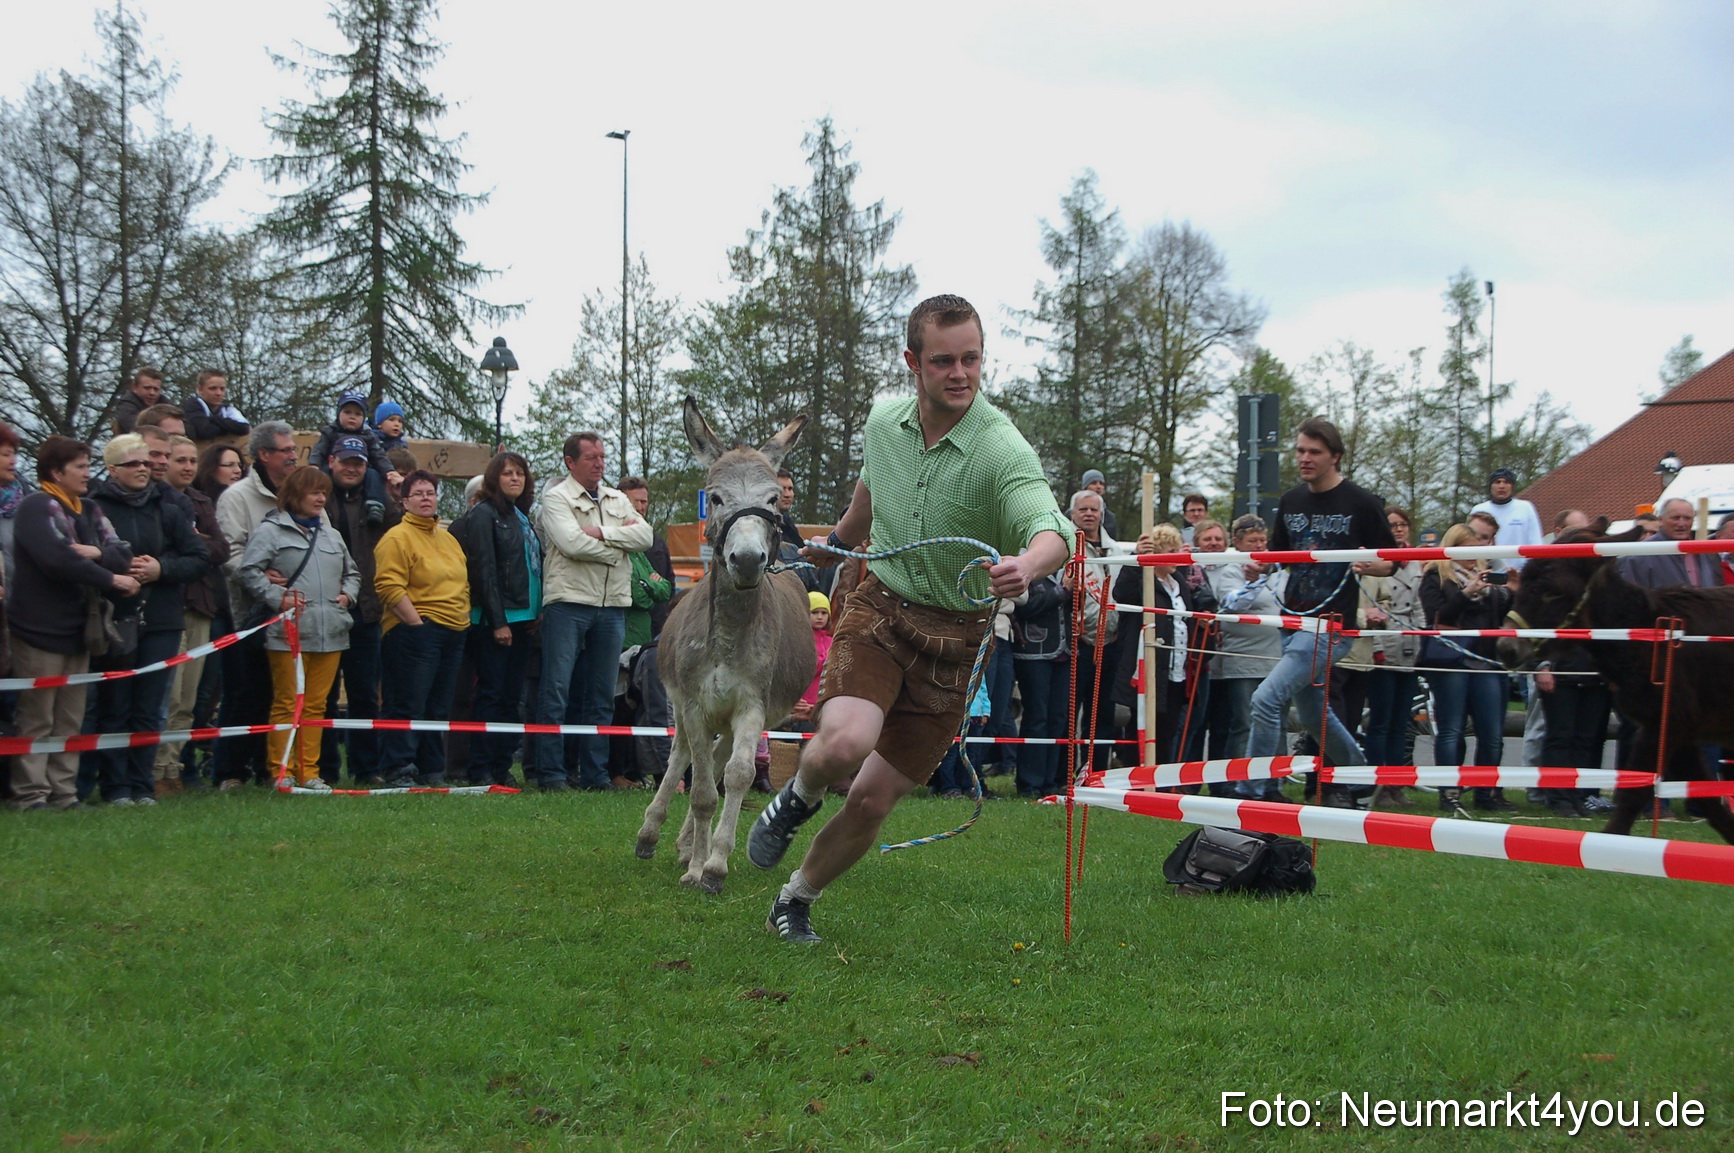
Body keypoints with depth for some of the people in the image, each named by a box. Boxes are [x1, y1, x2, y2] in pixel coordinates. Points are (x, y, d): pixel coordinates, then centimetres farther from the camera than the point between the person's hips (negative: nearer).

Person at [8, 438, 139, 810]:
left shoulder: (90, 511, 14)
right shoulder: (35, 507, -9)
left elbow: (123, 554, 5)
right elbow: (57, 559, -22)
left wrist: (98, 553, -17)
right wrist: (111, 580, -12)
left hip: (77, 628, 8)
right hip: (40, 629, -8)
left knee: (70, 720, 9)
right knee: (37, 720, -4)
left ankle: (63, 791, 12)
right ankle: (30, 794, 0)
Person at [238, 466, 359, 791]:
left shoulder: (332, 535, 21)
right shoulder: (271, 530, 0)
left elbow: (352, 572, 31)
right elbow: (249, 570, -9)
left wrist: (348, 594, 12)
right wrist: (278, 597, -15)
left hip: (330, 632, 6)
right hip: (289, 632, -6)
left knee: (316, 704, 7)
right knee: (287, 703, -3)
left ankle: (308, 772, 12)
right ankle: (281, 772, 2)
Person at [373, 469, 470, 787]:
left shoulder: (448, 539, 19)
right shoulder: (397, 538, -6)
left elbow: (462, 585, 26)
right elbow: (389, 586, -15)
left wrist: (463, 620, 14)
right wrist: (417, 623, -16)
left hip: (453, 634, 8)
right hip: (415, 632, -8)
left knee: (438, 707, 10)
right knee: (408, 705, -8)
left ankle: (432, 770, 16)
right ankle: (397, 771, -5)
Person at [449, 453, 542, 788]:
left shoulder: (522, 517, 18)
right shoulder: (484, 514, -6)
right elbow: (484, 570, -13)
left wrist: (536, 614, 7)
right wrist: (497, 622, -17)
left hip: (522, 620, 8)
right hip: (493, 620, -8)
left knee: (512, 698, 7)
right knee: (491, 695, -6)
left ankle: (503, 767, 11)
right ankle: (481, 770, -1)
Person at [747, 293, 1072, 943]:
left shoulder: (1002, 448, -18)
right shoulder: (882, 423, -3)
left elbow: (1052, 533, -34)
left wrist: (1025, 565, -57)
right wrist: (835, 543, 37)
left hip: (956, 638, -1)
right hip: (879, 608, 1)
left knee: (873, 800, 1)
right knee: (845, 744, -28)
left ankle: (797, 900, 27)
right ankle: (799, 797, 8)